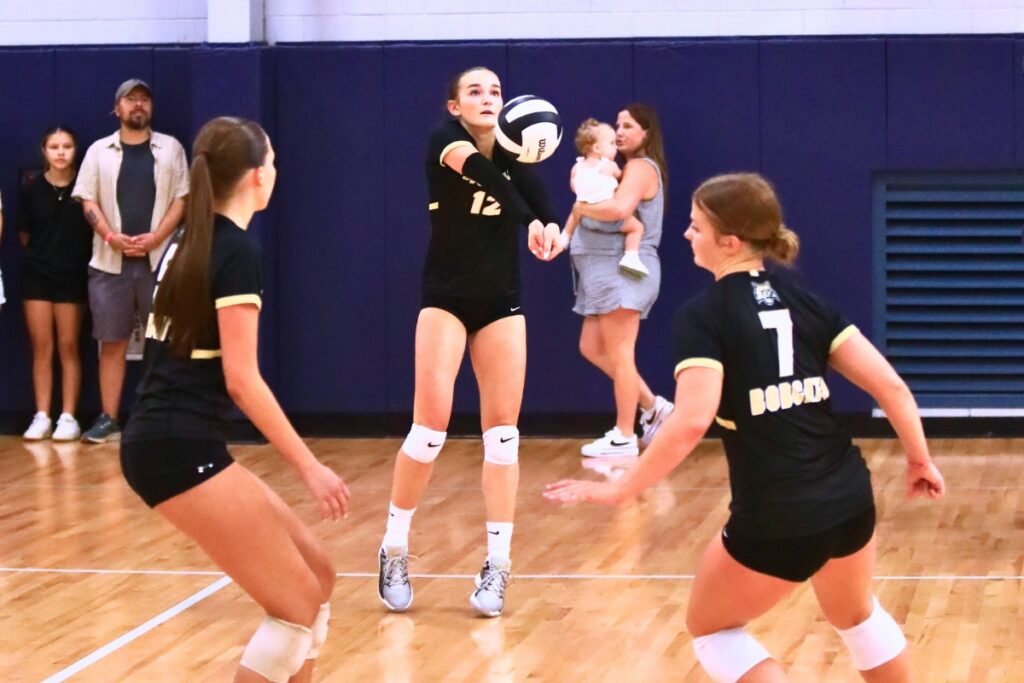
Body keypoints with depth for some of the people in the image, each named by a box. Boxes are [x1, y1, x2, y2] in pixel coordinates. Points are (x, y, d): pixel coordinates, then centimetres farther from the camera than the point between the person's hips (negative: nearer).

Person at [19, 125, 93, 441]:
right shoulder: (31, 187, -3)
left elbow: (93, 229, 0)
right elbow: (24, 233, 9)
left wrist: (76, 257, 4)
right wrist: (41, 254, 13)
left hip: (73, 275, -2)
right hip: (37, 274, 2)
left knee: (68, 347, 3)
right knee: (41, 347, 4)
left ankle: (68, 418, 5)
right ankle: (41, 417, 6)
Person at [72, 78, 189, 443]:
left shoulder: (170, 148, 6)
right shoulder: (99, 151, 9)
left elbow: (181, 199, 1)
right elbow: (88, 201, 5)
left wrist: (155, 238, -12)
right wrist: (111, 237, -11)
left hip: (159, 260, -1)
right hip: (110, 262, 1)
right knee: (112, 342, 3)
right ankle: (108, 419, 6)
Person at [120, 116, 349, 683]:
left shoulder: (190, 241, 14)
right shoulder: (239, 251, -12)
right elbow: (241, 379, -17)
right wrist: (309, 467, -14)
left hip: (164, 441, 9)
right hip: (182, 450, -9)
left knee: (317, 575, 11)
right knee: (300, 603, -6)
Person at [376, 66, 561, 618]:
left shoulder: (512, 154, 4)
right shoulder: (444, 140, -9)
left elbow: (540, 204, -12)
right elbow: (473, 166, -31)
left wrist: (549, 228, -37)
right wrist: (530, 220, -47)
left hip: (501, 304, 4)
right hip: (445, 299, -4)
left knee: (502, 432, -1)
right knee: (430, 425, -11)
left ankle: (497, 565, 3)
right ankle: (394, 550, 5)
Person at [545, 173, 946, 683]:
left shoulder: (703, 315, -9)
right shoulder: (804, 299, 7)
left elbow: (691, 422, -22)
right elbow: (889, 385, 4)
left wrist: (620, 491, -15)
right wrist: (919, 459, 17)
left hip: (776, 520, -6)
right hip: (851, 500, 6)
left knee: (710, 627, 19)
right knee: (855, 614, 33)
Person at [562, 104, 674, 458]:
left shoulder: (641, 167, -10)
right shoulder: (626, 168, 21)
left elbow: (620, 208, -30)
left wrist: (581, 208, -14)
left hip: (625, 269, -10)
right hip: (608, 270, 10)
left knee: (619, 354, -5)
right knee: (592, 348, 12)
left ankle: (624, 437, 0)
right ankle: (653, 406, 19)